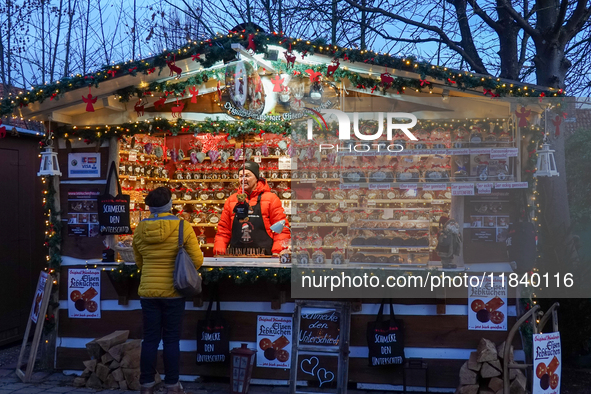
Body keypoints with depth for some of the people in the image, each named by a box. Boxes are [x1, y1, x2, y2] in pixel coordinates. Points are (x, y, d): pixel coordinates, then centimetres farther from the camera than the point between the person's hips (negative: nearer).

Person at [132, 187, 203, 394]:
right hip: (173, 291, -3)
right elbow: (197, 260, -9)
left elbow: (139, 262, 10)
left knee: (150, 339, 10)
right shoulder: (183, 227, -11)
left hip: (148, 291, 3)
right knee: (171, 339, 7)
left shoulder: (139, 229, -1)